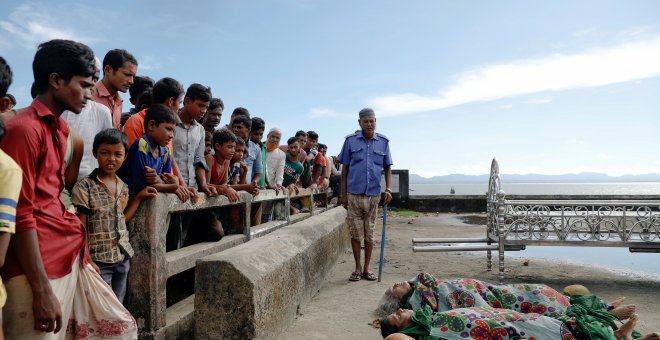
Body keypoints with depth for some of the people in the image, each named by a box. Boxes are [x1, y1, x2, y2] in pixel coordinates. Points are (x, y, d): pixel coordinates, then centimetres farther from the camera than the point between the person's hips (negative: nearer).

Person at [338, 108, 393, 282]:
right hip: (354, 194, -1)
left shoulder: (383, 142, 5)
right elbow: (344, 169, 4)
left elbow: (387, 168, 10)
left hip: (373, 194, 1)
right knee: (355, 233, 5)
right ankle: (358, 268, 19)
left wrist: (388, 189, -4)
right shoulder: (350, 141, 1)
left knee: (369, 234, 9)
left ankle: (366, 268, 20)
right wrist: (343, 194, 1)